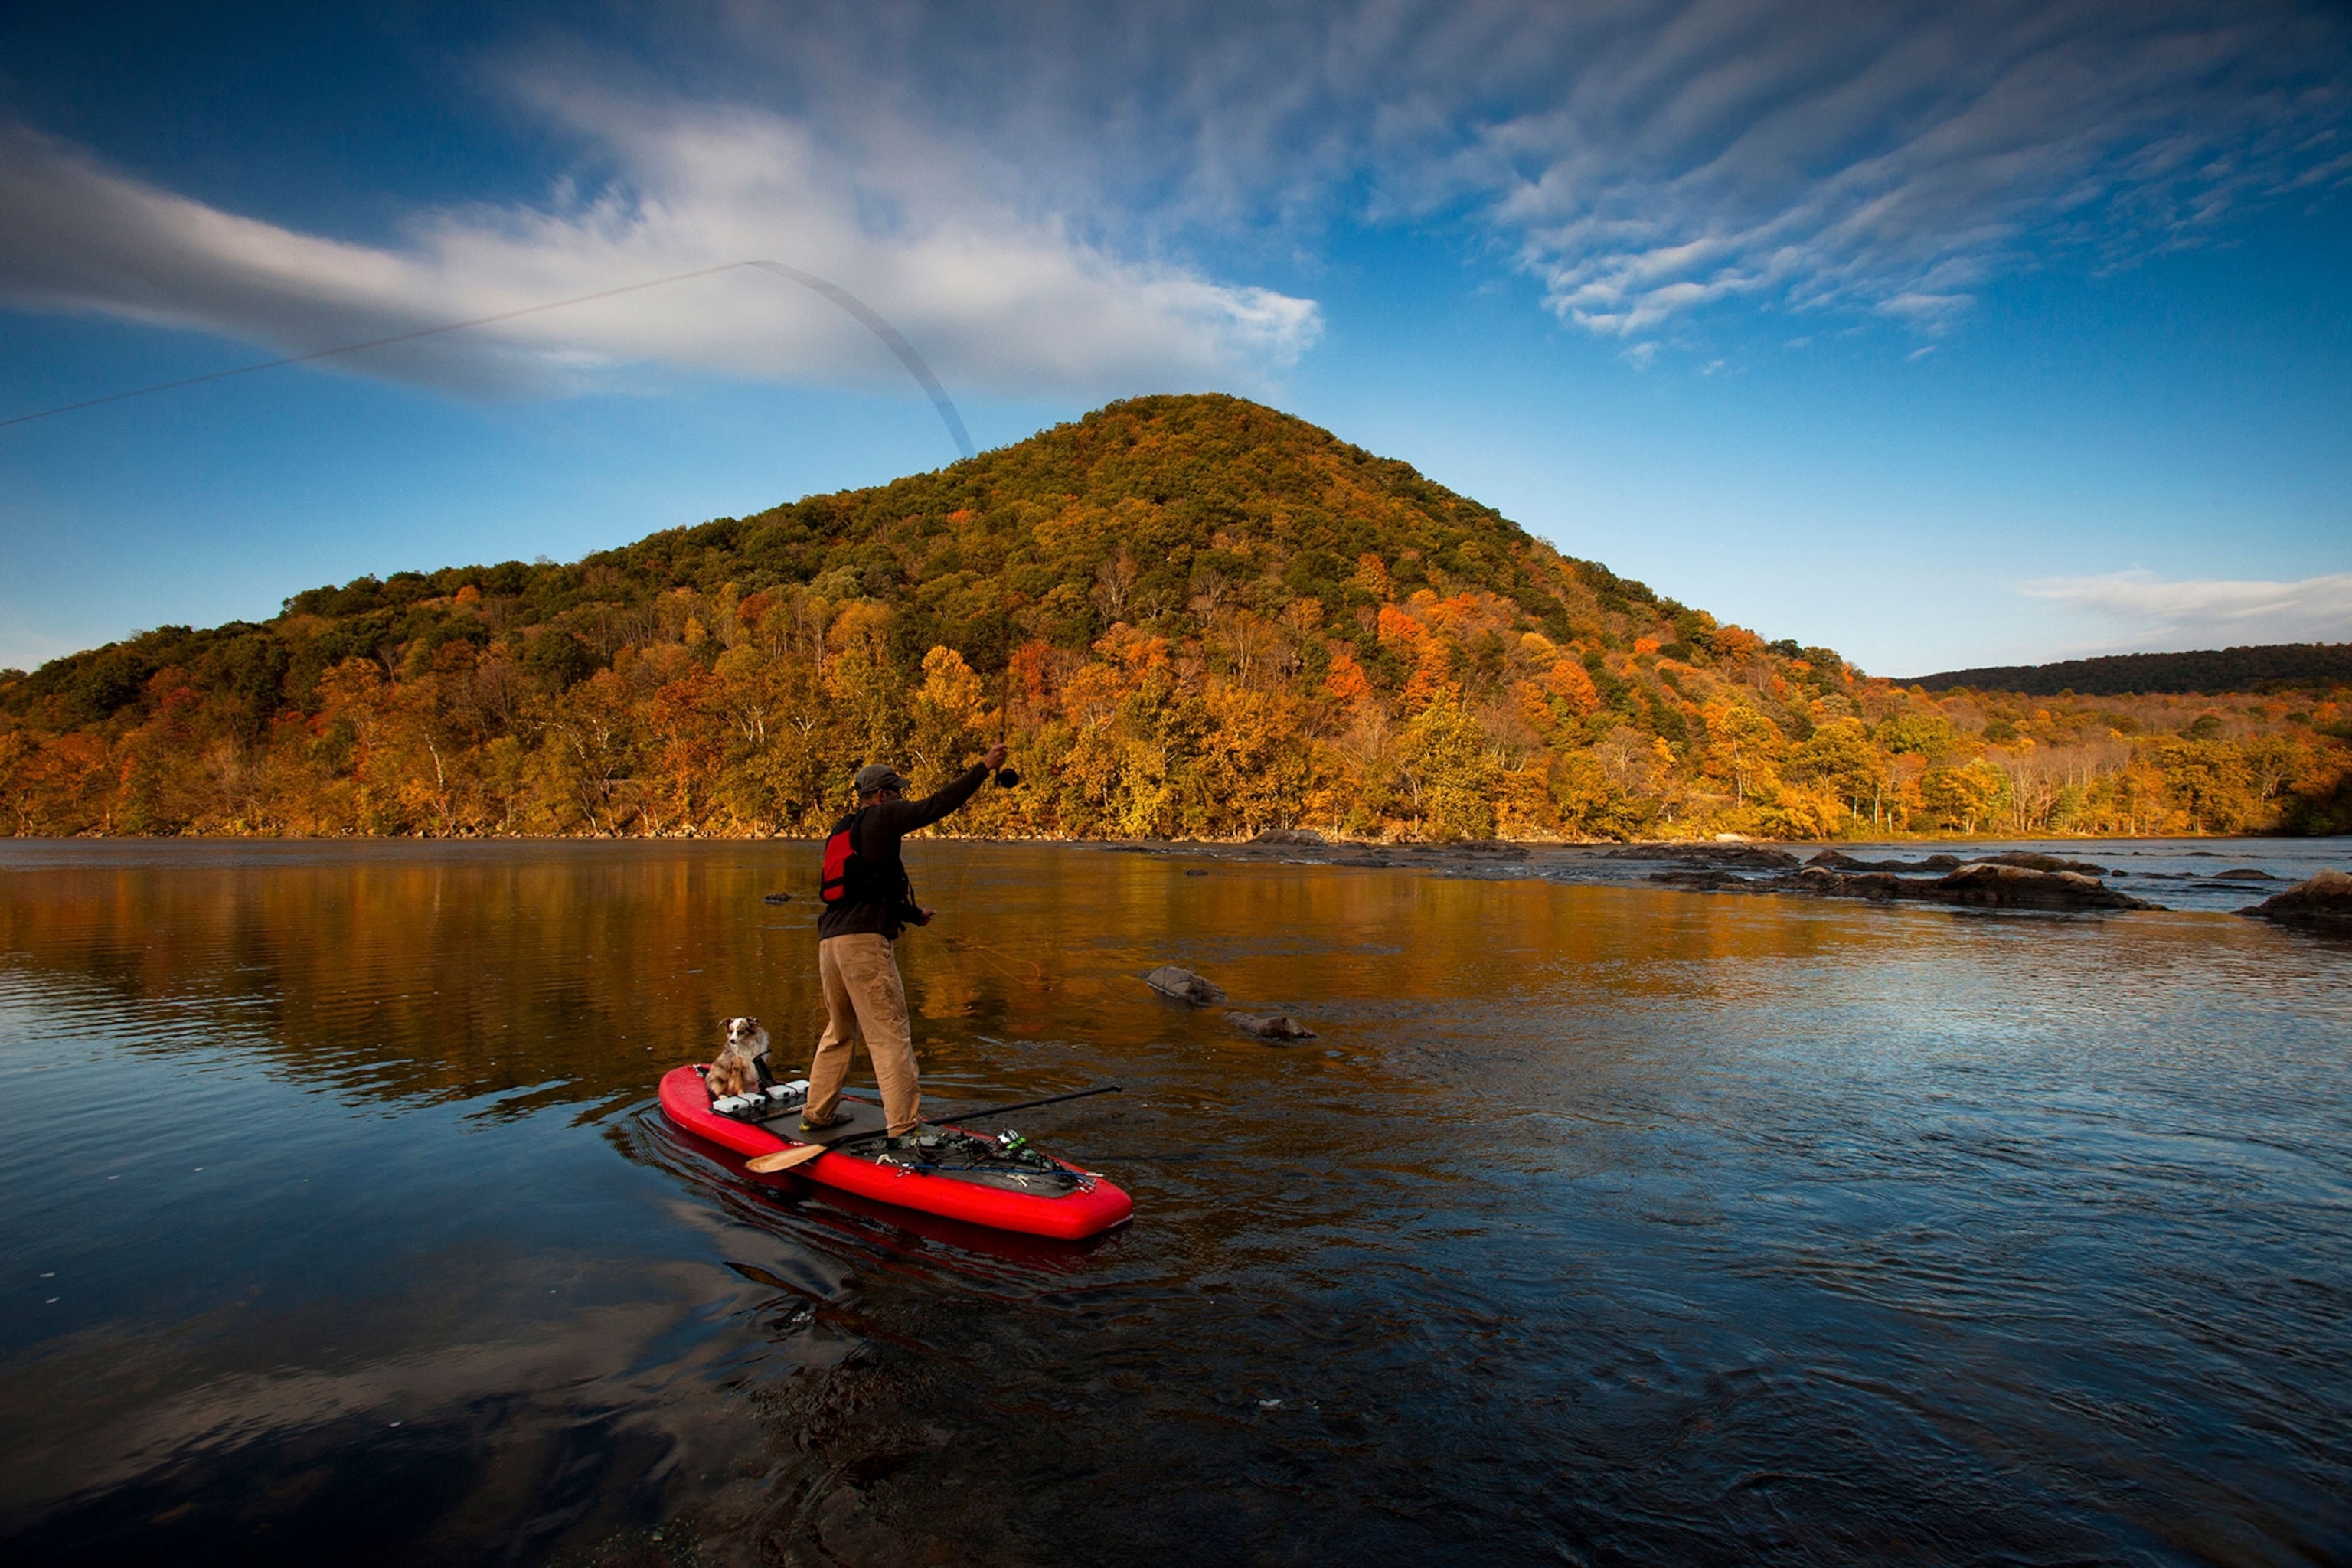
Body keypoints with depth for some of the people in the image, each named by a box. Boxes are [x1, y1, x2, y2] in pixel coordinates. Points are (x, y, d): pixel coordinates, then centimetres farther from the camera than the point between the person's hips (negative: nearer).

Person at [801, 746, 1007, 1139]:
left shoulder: (841, 832, 23)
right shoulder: (879, 817, -2)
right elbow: (936, 805, -8)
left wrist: (914, 914, 42)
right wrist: (984, 767, -2)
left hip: (829, 941, 9)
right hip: (865, 942, -9)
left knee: (839, 1031, 22)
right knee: (889, 1035, -5)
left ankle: (816, 1114, 30)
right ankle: (905, 1127, -5)